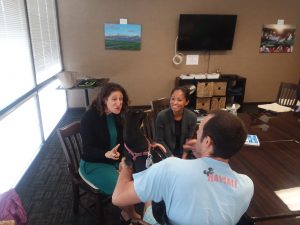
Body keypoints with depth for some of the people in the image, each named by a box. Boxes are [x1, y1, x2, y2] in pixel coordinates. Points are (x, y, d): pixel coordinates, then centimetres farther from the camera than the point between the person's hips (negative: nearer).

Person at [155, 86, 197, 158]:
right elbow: (159, 140, -10)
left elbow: (190, 140, -4)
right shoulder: (161, 116, -17)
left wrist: (184, 157, -13)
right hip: (167, 153, -2)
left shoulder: (192, 117, -12)